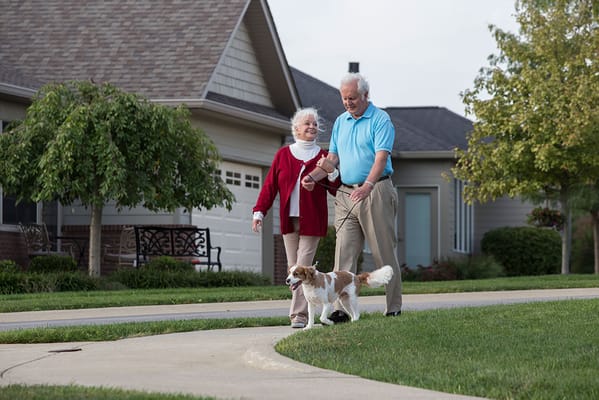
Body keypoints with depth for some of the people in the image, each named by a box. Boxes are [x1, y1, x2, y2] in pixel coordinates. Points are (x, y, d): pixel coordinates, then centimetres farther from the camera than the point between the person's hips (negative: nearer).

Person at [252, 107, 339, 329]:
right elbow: (270, 185, 9)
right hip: (289, 219, 2)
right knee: (293, 268, 6)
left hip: (311, 221, -2)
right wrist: (259, 211, 2)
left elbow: (336, 190, 7)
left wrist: (332, 174, -12)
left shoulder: (322, 157, 6)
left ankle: (299, 315, -10)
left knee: (303, 267, -8)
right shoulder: (283, 154, 9)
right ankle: (301, 311, 15)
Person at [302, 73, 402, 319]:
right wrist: (313, 176, -2)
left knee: (384, 252, 0)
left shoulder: (380, 120, -7)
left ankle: (394, 308, 7)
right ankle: (341, 306, -7)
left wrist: (367, 185, -33)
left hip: (375, 192, -6)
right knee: (344, 253, -3)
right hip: (346, 193, 6)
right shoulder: (340, 122, 15)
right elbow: (332, 158, 17)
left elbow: (381, 157, -18)